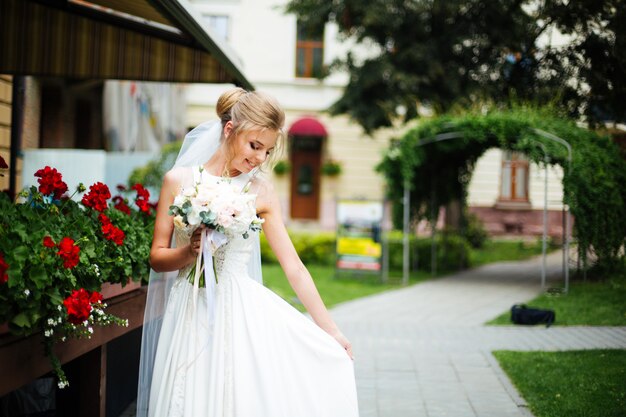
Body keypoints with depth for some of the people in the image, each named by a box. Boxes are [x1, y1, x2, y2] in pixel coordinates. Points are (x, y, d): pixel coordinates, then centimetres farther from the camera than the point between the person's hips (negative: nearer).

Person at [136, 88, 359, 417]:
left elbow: (294, 268, 3)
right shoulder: (179, 180, 2)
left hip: (241, 315, 1)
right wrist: (190, 252, -16)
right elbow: (157, 258, 5)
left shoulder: (261, 192, 3)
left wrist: (331, 330, 1)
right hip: (190, 317, 0)